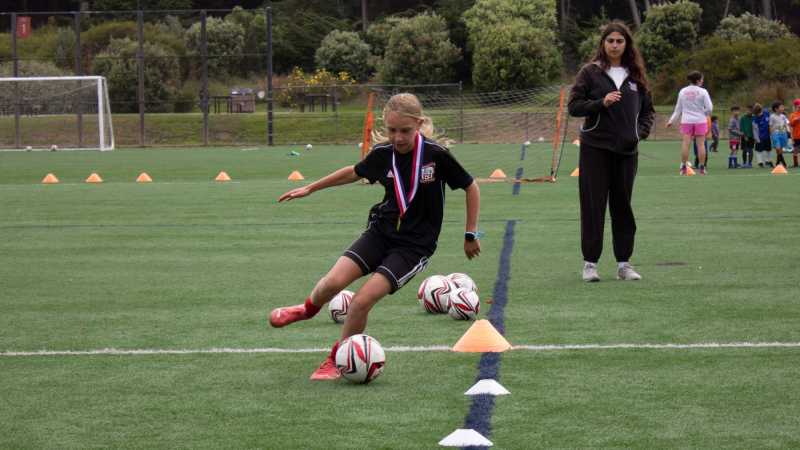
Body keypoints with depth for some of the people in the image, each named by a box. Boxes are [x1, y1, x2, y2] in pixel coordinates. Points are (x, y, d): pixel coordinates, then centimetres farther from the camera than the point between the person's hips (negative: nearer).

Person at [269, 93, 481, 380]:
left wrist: (471, 234, 2)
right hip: (381, 232, 4)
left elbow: (471, 188, -3)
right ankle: (309, 309, 19)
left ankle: (337, 360, 6)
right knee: (334, 281, -17)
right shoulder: (382, 153, -4)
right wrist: (310, 188, 23)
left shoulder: (436, 155, -16)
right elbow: (354, 173, 18)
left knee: (362, 300, -18)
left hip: (416, 245, -3)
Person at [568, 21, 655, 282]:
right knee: (593, 205, -2)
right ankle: (590, 263, 3)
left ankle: (624, 263, 13)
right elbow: (574, 106, -5)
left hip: (627, 150, 3)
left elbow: (648, 109, 18)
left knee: (623, 206, 7)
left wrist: (642, 130, 2)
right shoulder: (591, 72, 0)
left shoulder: (635, 75, 10)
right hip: (595, 148, -3)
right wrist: (602, 103, -18)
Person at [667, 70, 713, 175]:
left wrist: (671, 120, 17)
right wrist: (705, 113, 13)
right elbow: (709, 108, -8)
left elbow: (678, 109, 9)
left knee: (685, 143, 0)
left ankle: (683, 167, -2)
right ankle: (702, 168, 5)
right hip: (700, 120, -2)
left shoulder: (682, 92, 4)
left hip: (686, 120, 2)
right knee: (701, 144, 3)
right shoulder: (702, 92, -7)